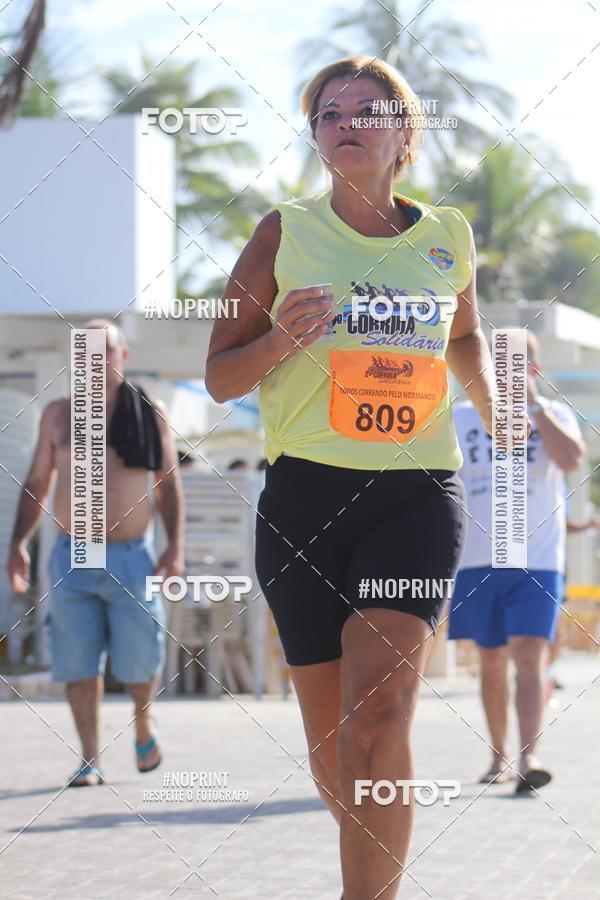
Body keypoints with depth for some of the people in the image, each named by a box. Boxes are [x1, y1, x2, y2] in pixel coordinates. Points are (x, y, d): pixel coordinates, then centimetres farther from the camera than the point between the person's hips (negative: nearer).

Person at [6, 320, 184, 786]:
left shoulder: (151, 415, 4)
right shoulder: (58, 414, 7)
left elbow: (169, 485, 5)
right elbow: (36, 484, 11)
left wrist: (175, 547, -5)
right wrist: (18, 543, 2)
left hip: (131, 557, -1)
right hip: (72, 556, 1)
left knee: (138, 660, 0)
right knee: (80, 664, -1)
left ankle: (144, 722, 31)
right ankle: (90, 760, 5)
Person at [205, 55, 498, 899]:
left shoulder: (448, 236, 8)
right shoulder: (286, 232, 2)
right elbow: (219, 377, 4)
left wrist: (494, 410, 13)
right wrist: (283, 338, -14)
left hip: (418, 494, 0)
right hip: (306, 492, 0)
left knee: (377, 713, -21)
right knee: (329, 731, 6)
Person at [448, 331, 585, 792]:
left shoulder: (553, 414, 5)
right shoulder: (462, 418, 11)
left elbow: (571, 458, -15)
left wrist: (533, 404, -14)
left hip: (536, 561, -3)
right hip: (477, 561, 3)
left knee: (529, 656, -16)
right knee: (492, 660, 9)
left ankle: (529, 757, -24)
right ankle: (499, 757, 20)